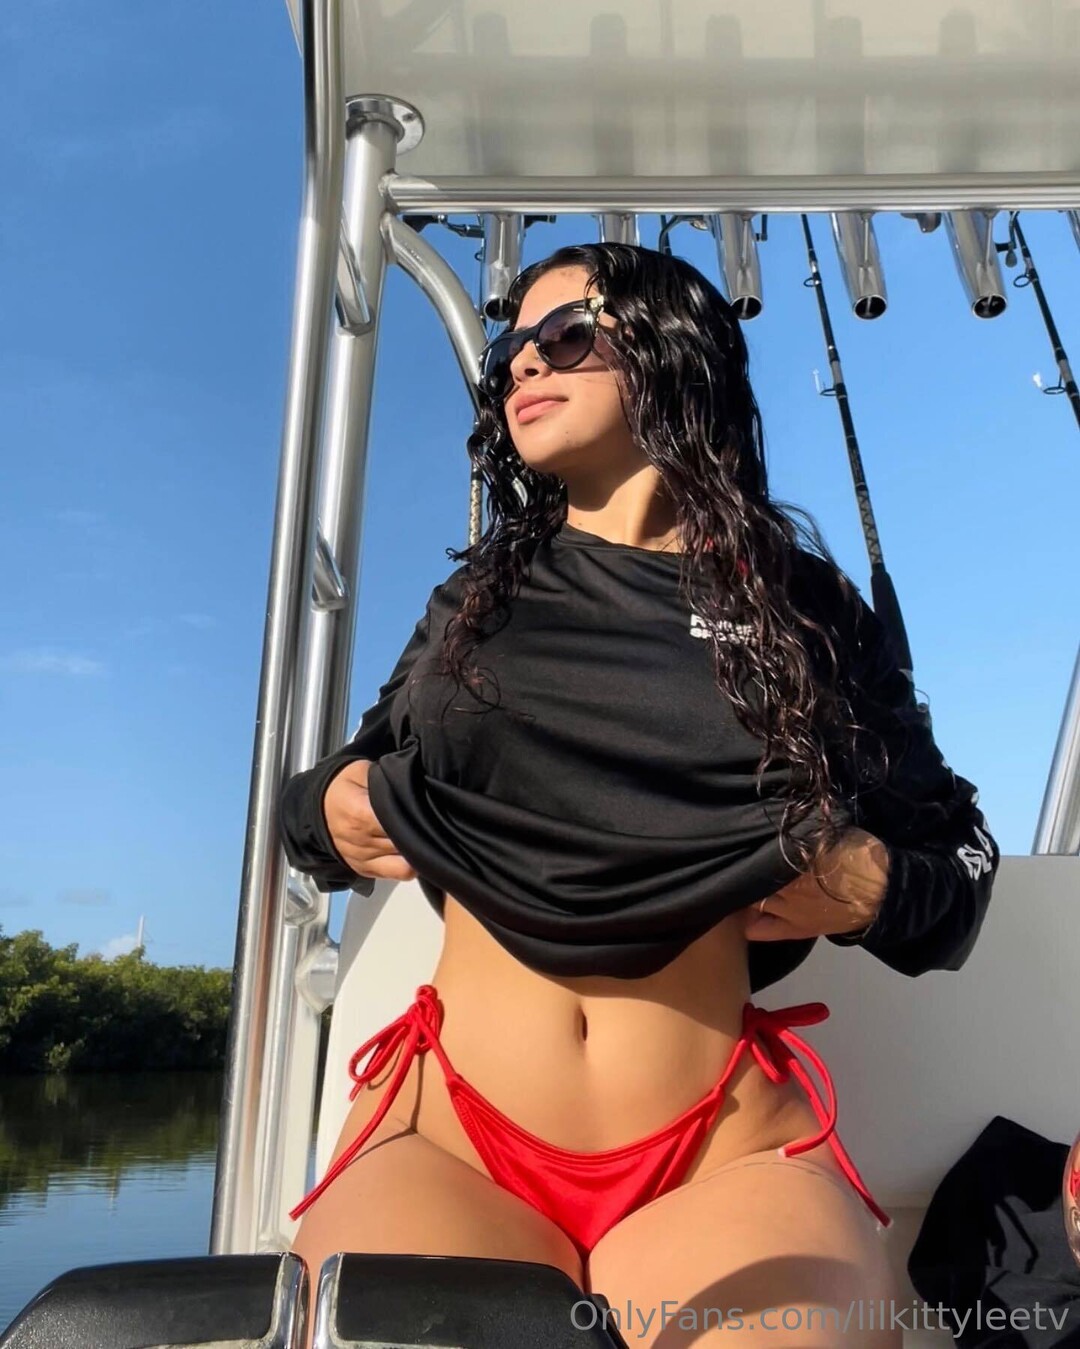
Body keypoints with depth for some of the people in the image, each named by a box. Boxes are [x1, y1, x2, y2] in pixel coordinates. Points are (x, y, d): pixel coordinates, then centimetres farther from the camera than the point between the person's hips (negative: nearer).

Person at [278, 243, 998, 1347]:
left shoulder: (802, 604, 7)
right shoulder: (474, 600, 13)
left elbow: (959, 853, 13)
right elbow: (343, 789, 22)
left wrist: (871, 888, -8)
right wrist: (325, 810, 0)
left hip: (729, 1149, 0)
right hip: (448, 1132, 1)